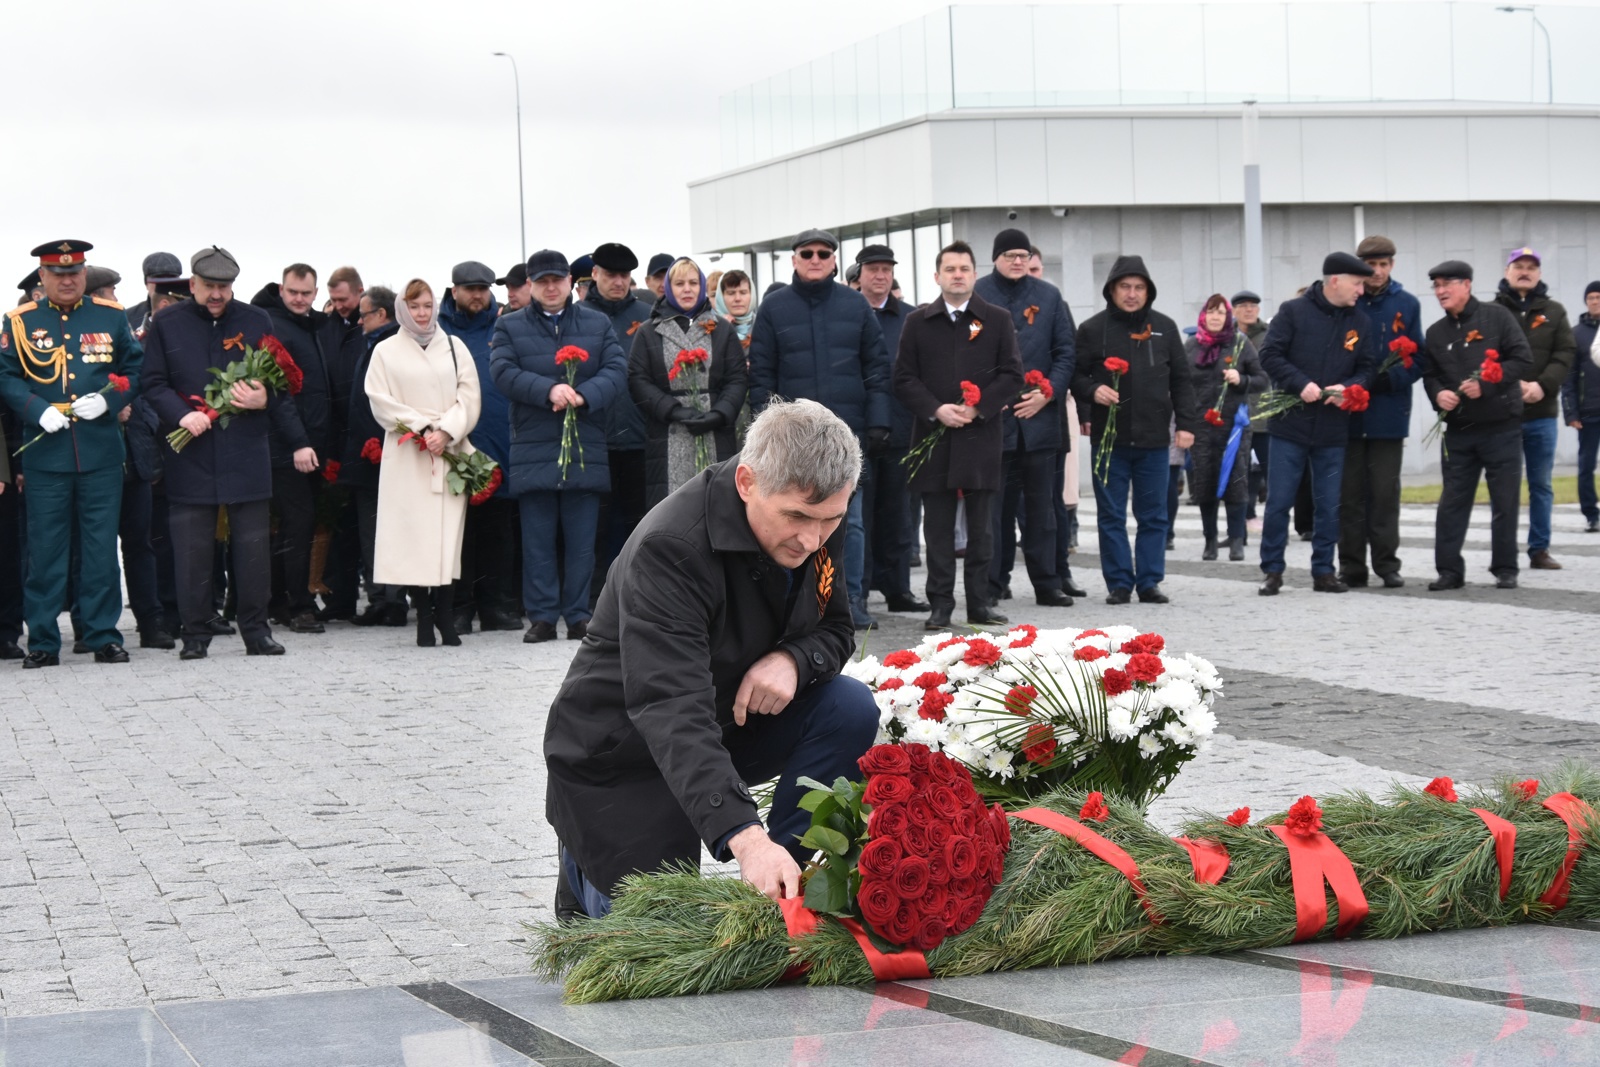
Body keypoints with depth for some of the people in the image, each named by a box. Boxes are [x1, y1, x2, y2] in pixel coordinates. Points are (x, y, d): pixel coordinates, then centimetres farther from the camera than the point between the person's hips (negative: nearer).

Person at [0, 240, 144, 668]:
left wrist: (109, 399, -8)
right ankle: (42, 642, 9)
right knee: (45, 550, 2)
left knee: (101, 547, 4)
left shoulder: (112, 317, 7)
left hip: (102, 451, 1)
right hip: (45, 452, -1)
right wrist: (38, 411, -13)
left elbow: (136, 369, 9)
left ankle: (104, 636, 11)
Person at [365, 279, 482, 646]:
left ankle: (445, 616, -2)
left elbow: (469, 398, 6)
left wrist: (446, 431, -8)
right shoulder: (386, 351, 9)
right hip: (406, 457, -1)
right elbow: (381, 402, 2)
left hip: (451, 453, 1)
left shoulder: (454, 348, 13)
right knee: (412, 533, -6)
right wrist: (421, 428, -8)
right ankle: (423, 618, -4)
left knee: (448, 533, -5)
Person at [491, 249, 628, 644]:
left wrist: (582, 396, -17)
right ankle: (541, 616, 7)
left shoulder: (598, 324, 12)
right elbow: (503, 372, -6)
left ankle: (578, 614, 9)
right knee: (538, 539, 2)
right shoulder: (510, 327, 10)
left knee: (581, 538, 3)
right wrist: (549, 390, -20)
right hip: (533, 451, 0)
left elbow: (617, 372, 1)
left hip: (586, 447, 1)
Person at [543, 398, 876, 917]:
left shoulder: (818, 523, -11)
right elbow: (672, 709, -44)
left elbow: (835, 630, 3)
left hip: (734, 723, 6)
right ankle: (587, 870, 20)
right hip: (621, 752, -6)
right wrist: (745, 836, -58)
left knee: (850, 711, -18)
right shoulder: (669, 547, -34)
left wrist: (793, 659, -25)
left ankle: (785, 883, -7)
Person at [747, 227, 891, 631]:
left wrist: (877, 421, 1)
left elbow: (876, 366, 8)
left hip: (847, 430, 1)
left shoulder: (855, 305, 8)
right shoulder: (774, 308, 5)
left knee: (850, 518, 3)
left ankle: (853, 599, 10)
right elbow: (761, 372, 4)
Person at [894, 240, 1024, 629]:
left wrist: (977, 408, -11)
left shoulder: (997, 319, 5)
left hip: (981, 435, 0)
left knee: (981, 526, 4)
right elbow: (904, 378, 4)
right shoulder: (918, 322, 7)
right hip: (934, 436, 0)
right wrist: (936, 410, -11)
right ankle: (940, 605, 6)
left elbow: (1012, 375, 2)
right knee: (938, 527, 2)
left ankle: (979, 602, 11)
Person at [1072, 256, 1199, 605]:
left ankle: (1149, 582, 14)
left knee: (1154, 515, 6)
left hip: (1154, 436, 2)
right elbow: (1076, 375, 5)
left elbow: (1180, 379, 11)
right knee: (1111, 515, 3)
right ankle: (1119, 582, 10)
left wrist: (1186, 423, 4)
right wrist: (1093, 390, -16)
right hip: (1108, 436, -1)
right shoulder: (1093, 329, 0)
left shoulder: (1164, 328, 7)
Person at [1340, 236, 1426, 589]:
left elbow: (1417, 360, 3)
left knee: (1385, 493, 4)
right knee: (1350, 493, 5)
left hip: (1388, 412, 0)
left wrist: (1388, 380, -14)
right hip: (1348, 413, 0)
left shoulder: (1407, 305, 4)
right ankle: (1351, 566, 11)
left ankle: (1387, 563, 10)